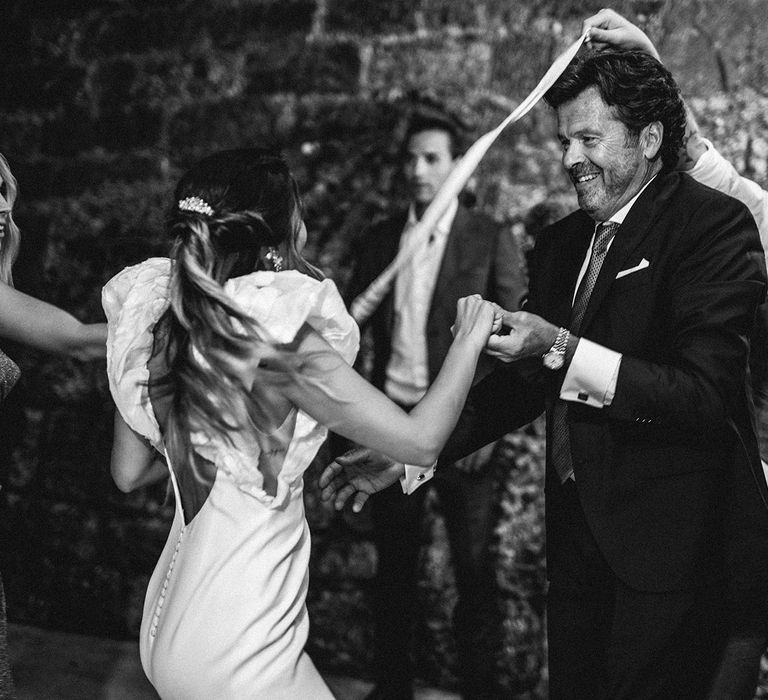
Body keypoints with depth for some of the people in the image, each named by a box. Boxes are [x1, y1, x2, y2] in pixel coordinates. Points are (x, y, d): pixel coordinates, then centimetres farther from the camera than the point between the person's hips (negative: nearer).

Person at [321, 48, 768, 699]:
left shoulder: (715, 224, -11)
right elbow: (524, 378, 14)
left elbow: (705, 394, -20)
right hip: (577, 532, 7)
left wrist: (563, 349, -26)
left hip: (669, 543, -7)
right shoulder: (563, 242, 11)